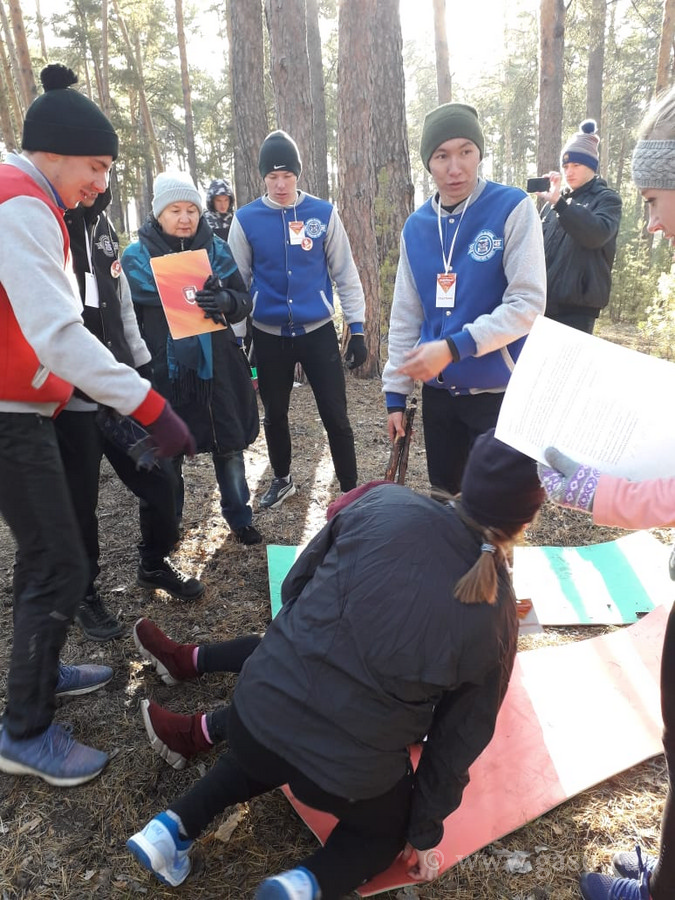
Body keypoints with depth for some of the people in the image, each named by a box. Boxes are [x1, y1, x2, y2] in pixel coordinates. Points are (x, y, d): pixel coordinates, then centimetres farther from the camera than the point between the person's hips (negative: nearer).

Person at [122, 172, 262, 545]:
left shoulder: (217, 249, 4)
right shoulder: (135, 256, -1)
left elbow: (244, 301, 1)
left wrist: (225, 301, -22)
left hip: (218, 367, 1)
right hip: (164, 370, -1)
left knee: (229, 445, 6)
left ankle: (239, 518, 24)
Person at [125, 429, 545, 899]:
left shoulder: (383, 503, -12)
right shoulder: (498, 618, -10)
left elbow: (295, 586, 0)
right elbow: (459, 737, 1)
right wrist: (425, 832, 16)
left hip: (260, 709, 3)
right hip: (351, 771, -2)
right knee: (386, 829, 31)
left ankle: (177, 822, 18)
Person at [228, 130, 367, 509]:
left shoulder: (324, 213, -2)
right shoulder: (246, 219, -2)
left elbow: (345, 273, 1)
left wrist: (357, 328, -2)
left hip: (318, 331, -1)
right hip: (269, 335, 1)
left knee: (336, 417, 1)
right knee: (275, 414, 15)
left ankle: (351, 491, 16)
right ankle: (282, 479, 37)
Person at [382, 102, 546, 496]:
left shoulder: (513, 208, -9)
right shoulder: (416, 226, 4)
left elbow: (527, 303, -17)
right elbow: (405, 316, 8)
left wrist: (453, 347, -24)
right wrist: (396, 392, 5)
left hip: (500, 392, -4)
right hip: (438, 391, 5)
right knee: (443, 496, 17)